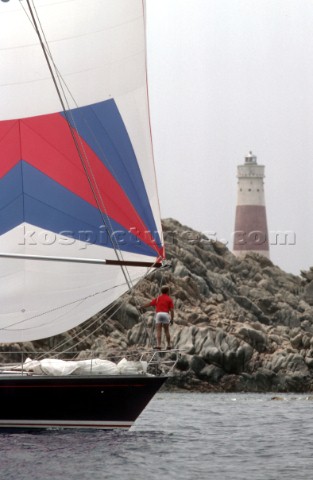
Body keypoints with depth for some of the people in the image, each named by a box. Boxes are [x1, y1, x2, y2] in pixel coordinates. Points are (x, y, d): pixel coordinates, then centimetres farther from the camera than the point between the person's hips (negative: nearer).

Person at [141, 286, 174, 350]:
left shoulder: (158, 298, 16)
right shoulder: (169, 299, 8)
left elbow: (149, 304, 21)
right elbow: (172, 310, 0)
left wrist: (142, 307, 35)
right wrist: (172, 319, 1)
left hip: (158, 314, 1)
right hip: (166, 314, -1)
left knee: (159, 331, -6)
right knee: (166, 331, 11)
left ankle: (158, 345, -18)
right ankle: (169, 345, 14)